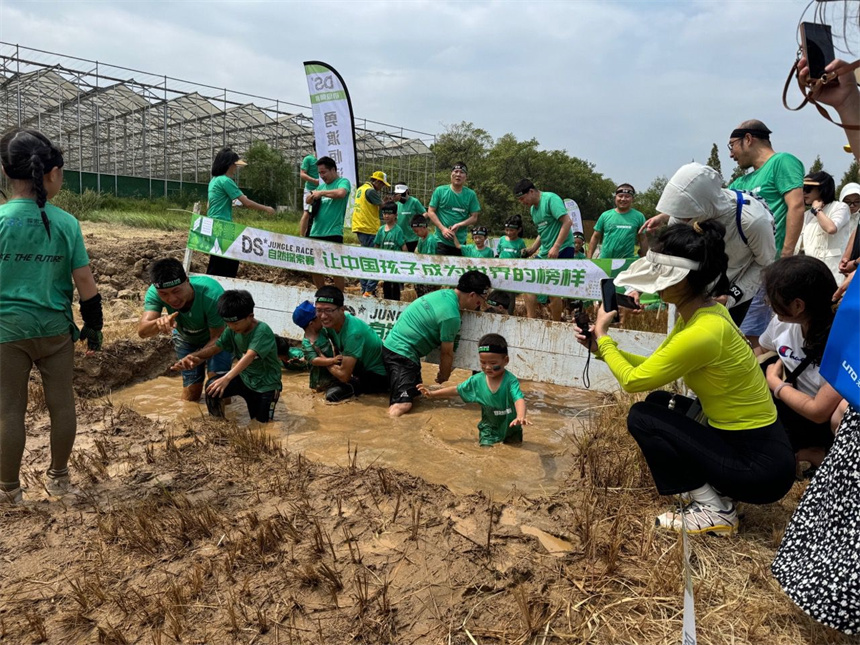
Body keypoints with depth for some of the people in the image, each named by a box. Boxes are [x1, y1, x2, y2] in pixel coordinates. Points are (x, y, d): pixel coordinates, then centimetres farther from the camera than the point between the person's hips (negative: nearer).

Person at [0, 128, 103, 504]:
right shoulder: (66, 222, -6)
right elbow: (84, 281, -5)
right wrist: (93, 325, 7)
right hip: (56, 328, 1)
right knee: (61, 403, 14)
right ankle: (59, 478, 28)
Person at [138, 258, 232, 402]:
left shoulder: (212, 294, -42)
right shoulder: (154, 293, -33)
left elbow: (217, 338, -32)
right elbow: (142, 331, -41)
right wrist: (158, 323, -65)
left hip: (215, 337, -3)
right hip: (186, 339, 3)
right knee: (190, 396, 7)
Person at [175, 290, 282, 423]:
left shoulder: (263, 331, -29)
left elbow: (249, 356, -41)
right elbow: (216, 346, -8)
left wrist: (227, 379, -53)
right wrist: (192, 356, -27)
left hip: (266, 385, -5)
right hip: (244, 377, 6)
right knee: (212, 385, -17)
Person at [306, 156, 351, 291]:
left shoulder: (343, 182, -1)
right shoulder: (321, 186, 18)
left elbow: (341, 193, -23)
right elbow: (308, 201, 16)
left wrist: (321, 192, -12)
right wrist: (313, 195, -5)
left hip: (333, 233, -7)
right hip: (316, 233, 7)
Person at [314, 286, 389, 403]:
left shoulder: (353, 332, -32)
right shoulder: (330, 323, -9)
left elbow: (344, 376, -27)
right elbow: (337, 354, 6)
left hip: (378, 375, -9)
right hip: (362, 366, 9)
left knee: (333, 393, -25)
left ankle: (356, 386, 0)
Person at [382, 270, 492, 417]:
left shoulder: (445, 293, 8)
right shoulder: (451, 316, -20)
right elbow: (446, 353, -6)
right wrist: (443, 377, 12)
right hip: (402, 353, -10)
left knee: (416, 392, 22)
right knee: (403, 404, -25)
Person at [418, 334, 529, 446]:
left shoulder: (510, 380, -24)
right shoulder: (477, 380, -11)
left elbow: (519, 399, -39)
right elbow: (457, 390, 2)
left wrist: (520, 417, -61)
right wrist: (433, 394, 0)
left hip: (511, 427, -2)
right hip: (489, 428, 2)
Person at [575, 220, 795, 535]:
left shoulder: (702, 333, -28)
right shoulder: (702, 311, 1)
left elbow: (632, 380, -17)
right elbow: (652, 365, 11)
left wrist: (603, 335, -3)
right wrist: (601, 346, 1)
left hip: (759, 465, -9)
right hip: (738, 436, 9)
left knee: (641, 417, -8)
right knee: (659, 402, 16)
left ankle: (713, 509, -1)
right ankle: (710, 486, 14)